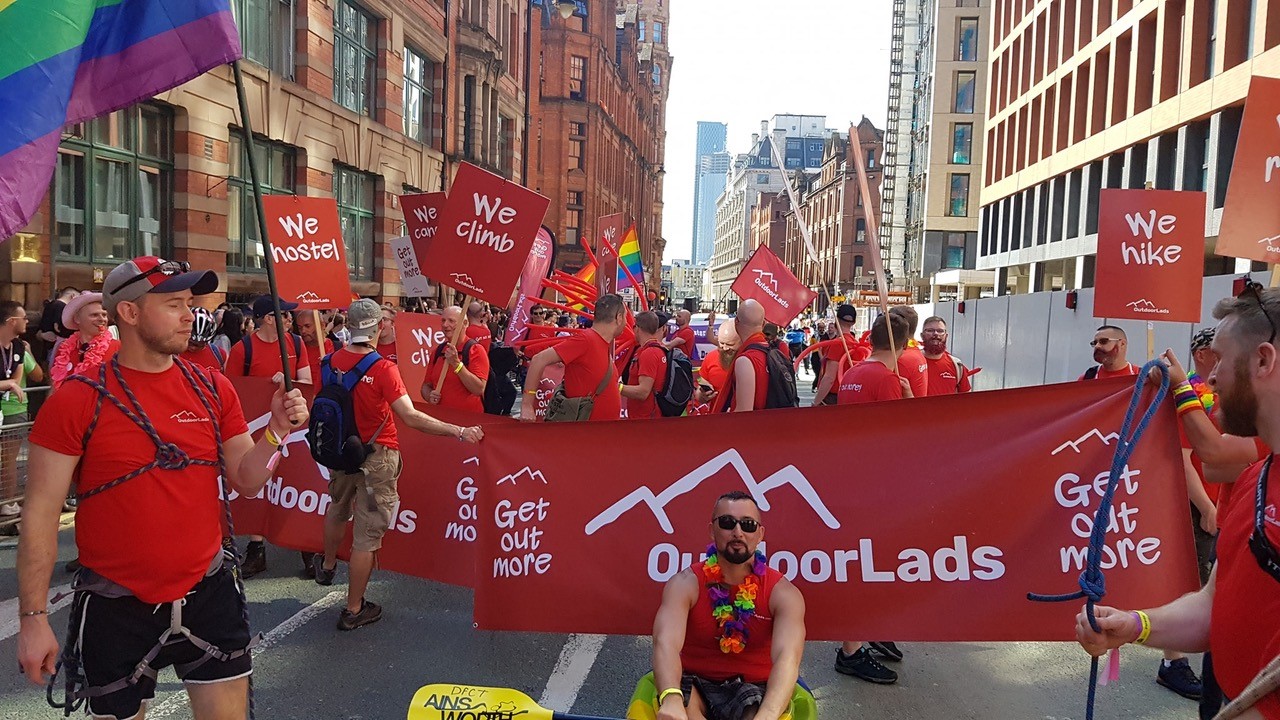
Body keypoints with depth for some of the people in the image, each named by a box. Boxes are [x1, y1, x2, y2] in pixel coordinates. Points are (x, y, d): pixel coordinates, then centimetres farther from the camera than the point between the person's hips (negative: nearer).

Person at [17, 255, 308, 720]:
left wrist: (275, 432, -13)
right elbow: (41, 515, -7)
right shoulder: (76, 402, -10)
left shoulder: (213, 389, 1)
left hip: (208, 593, 3)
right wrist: (33, 618, -7)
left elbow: (245, 481, 5)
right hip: (117, 608, -2)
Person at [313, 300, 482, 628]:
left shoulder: (333, 360, -4)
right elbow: (411, 417, -29)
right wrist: (459, 431, -30)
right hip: (377, 456, -7)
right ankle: (354, 610, 15)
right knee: (367, 535, 5)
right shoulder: (383, 367, -23)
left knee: (338, 507, 33)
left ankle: (327, 565, 57)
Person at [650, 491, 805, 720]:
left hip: (755, 690, 0)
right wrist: (671, 698, -48)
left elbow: (787, 657, -28)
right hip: (695, 685, 0)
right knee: (678, 700, -33)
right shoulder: (685, 584, -10)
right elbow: (666, 643, -27)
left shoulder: (782, 593, -10)